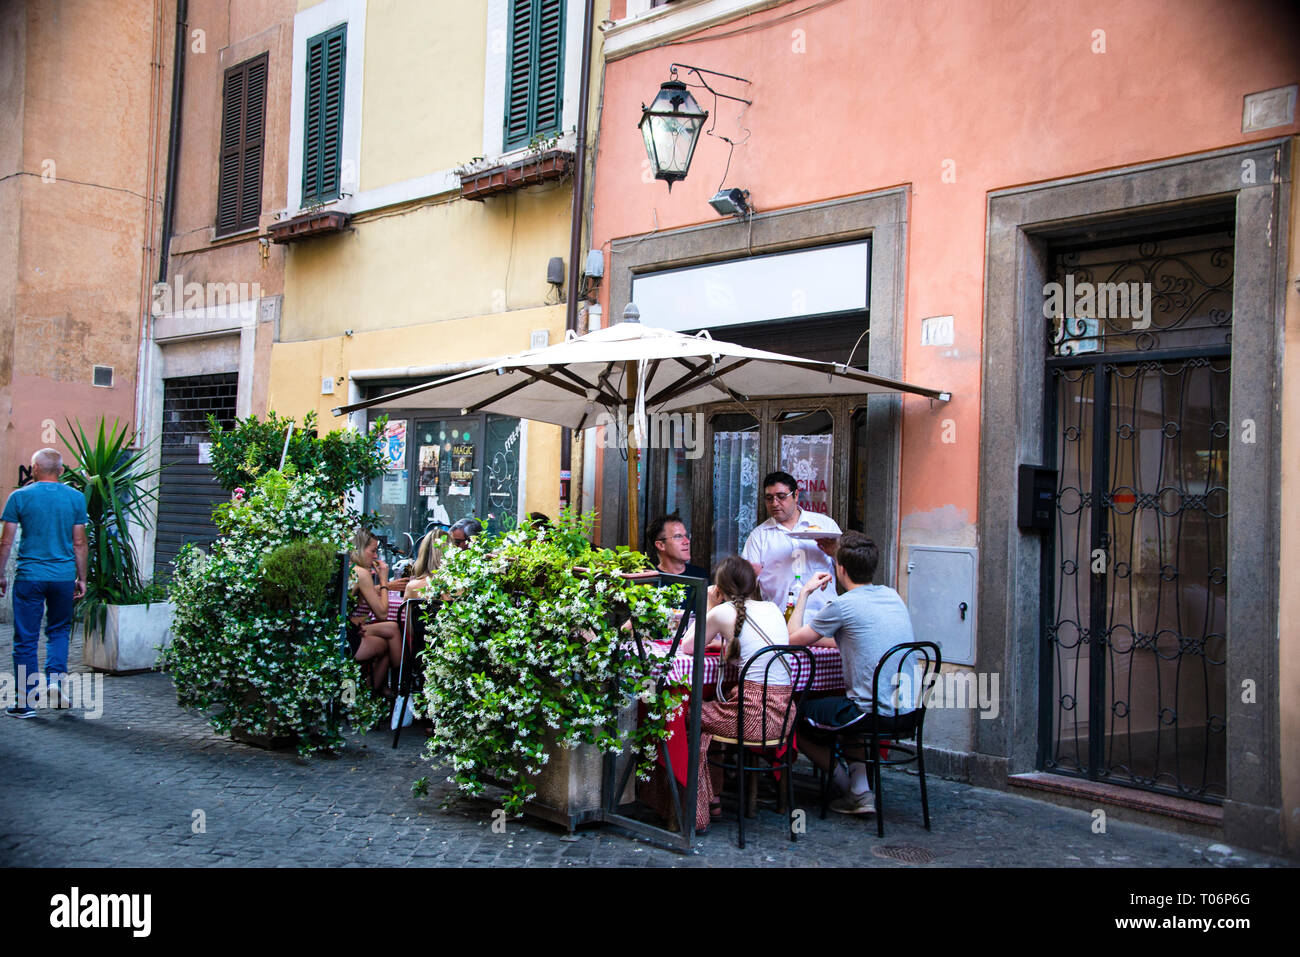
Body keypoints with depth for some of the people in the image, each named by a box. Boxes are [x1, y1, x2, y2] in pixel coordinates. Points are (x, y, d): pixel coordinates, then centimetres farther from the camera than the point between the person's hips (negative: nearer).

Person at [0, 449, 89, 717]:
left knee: (26, 639, 5)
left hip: (29, 576, -1)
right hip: (64, 577, 2)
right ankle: (54, 679, 1)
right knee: (59, 630, 20)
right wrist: (82, 579, 11)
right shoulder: (76, 497, 2)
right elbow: (79, 543, 3)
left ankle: (25, 702, 10)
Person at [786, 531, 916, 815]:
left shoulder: (843, 605, -13)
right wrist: (821, 639, 26)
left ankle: (858, 793, 14)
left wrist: (805, 593, 10)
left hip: (875, 714, -8)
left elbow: (793, 639, -1)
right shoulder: (892, 596, 9)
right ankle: (862, 779, 18)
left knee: (795, 718, 14)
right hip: (909, 714, 8)